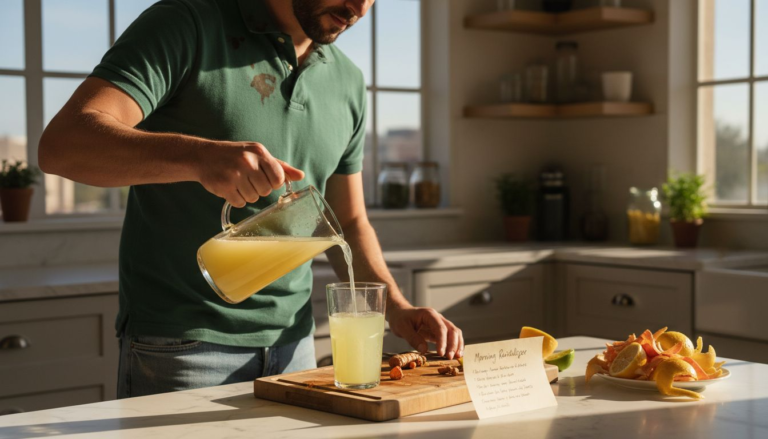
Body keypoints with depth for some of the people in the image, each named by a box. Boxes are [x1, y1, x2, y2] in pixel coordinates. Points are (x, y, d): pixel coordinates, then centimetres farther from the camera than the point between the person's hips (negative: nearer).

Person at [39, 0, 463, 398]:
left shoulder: (348, 84, 8)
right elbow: (62, 144, -21)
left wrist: (396, 307, -1)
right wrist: (198, 155, -37)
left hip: (292, 345, 5)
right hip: (180, 346, -5)